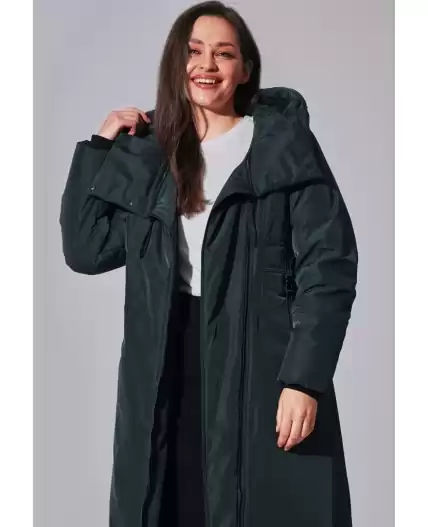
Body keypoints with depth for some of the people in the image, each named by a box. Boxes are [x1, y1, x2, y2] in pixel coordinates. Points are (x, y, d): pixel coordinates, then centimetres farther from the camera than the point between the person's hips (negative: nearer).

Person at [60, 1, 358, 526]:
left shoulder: (284, 143, 0)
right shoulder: (144, 156, 11)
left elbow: (329, 263, -7)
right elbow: (86, 249, 7)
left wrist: (304, 379, -16)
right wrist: (98, 147, 5)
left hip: (265, 369, -3)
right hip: (166, 375, 3)